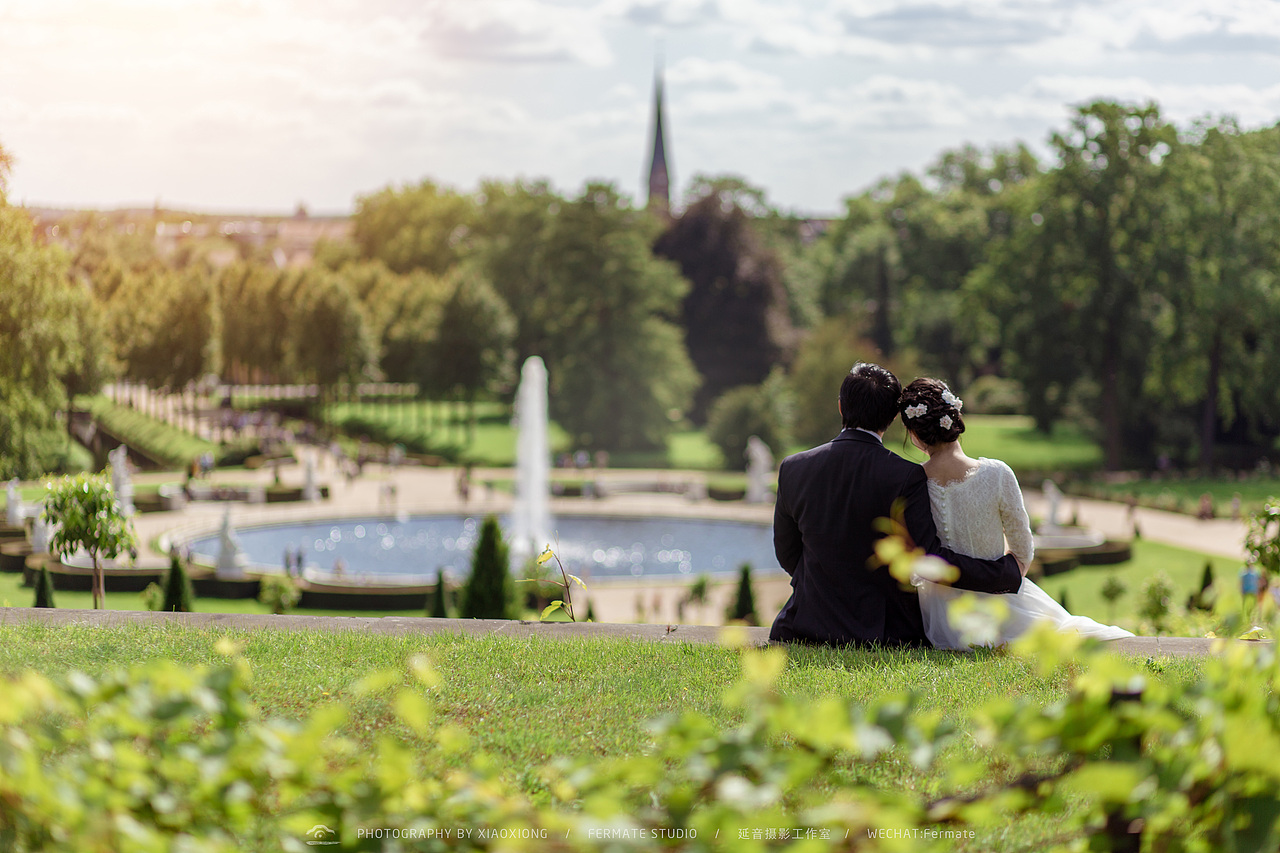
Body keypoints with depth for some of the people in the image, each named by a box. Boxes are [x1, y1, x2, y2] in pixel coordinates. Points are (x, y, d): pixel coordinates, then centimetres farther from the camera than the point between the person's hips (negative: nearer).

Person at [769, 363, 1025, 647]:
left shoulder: (792, 468, -6)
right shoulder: (906, 477, -18)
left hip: (812, 626, 2)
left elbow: (787, 555, 6)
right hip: (886, 632, -2)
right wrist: (1010, 572, -7)